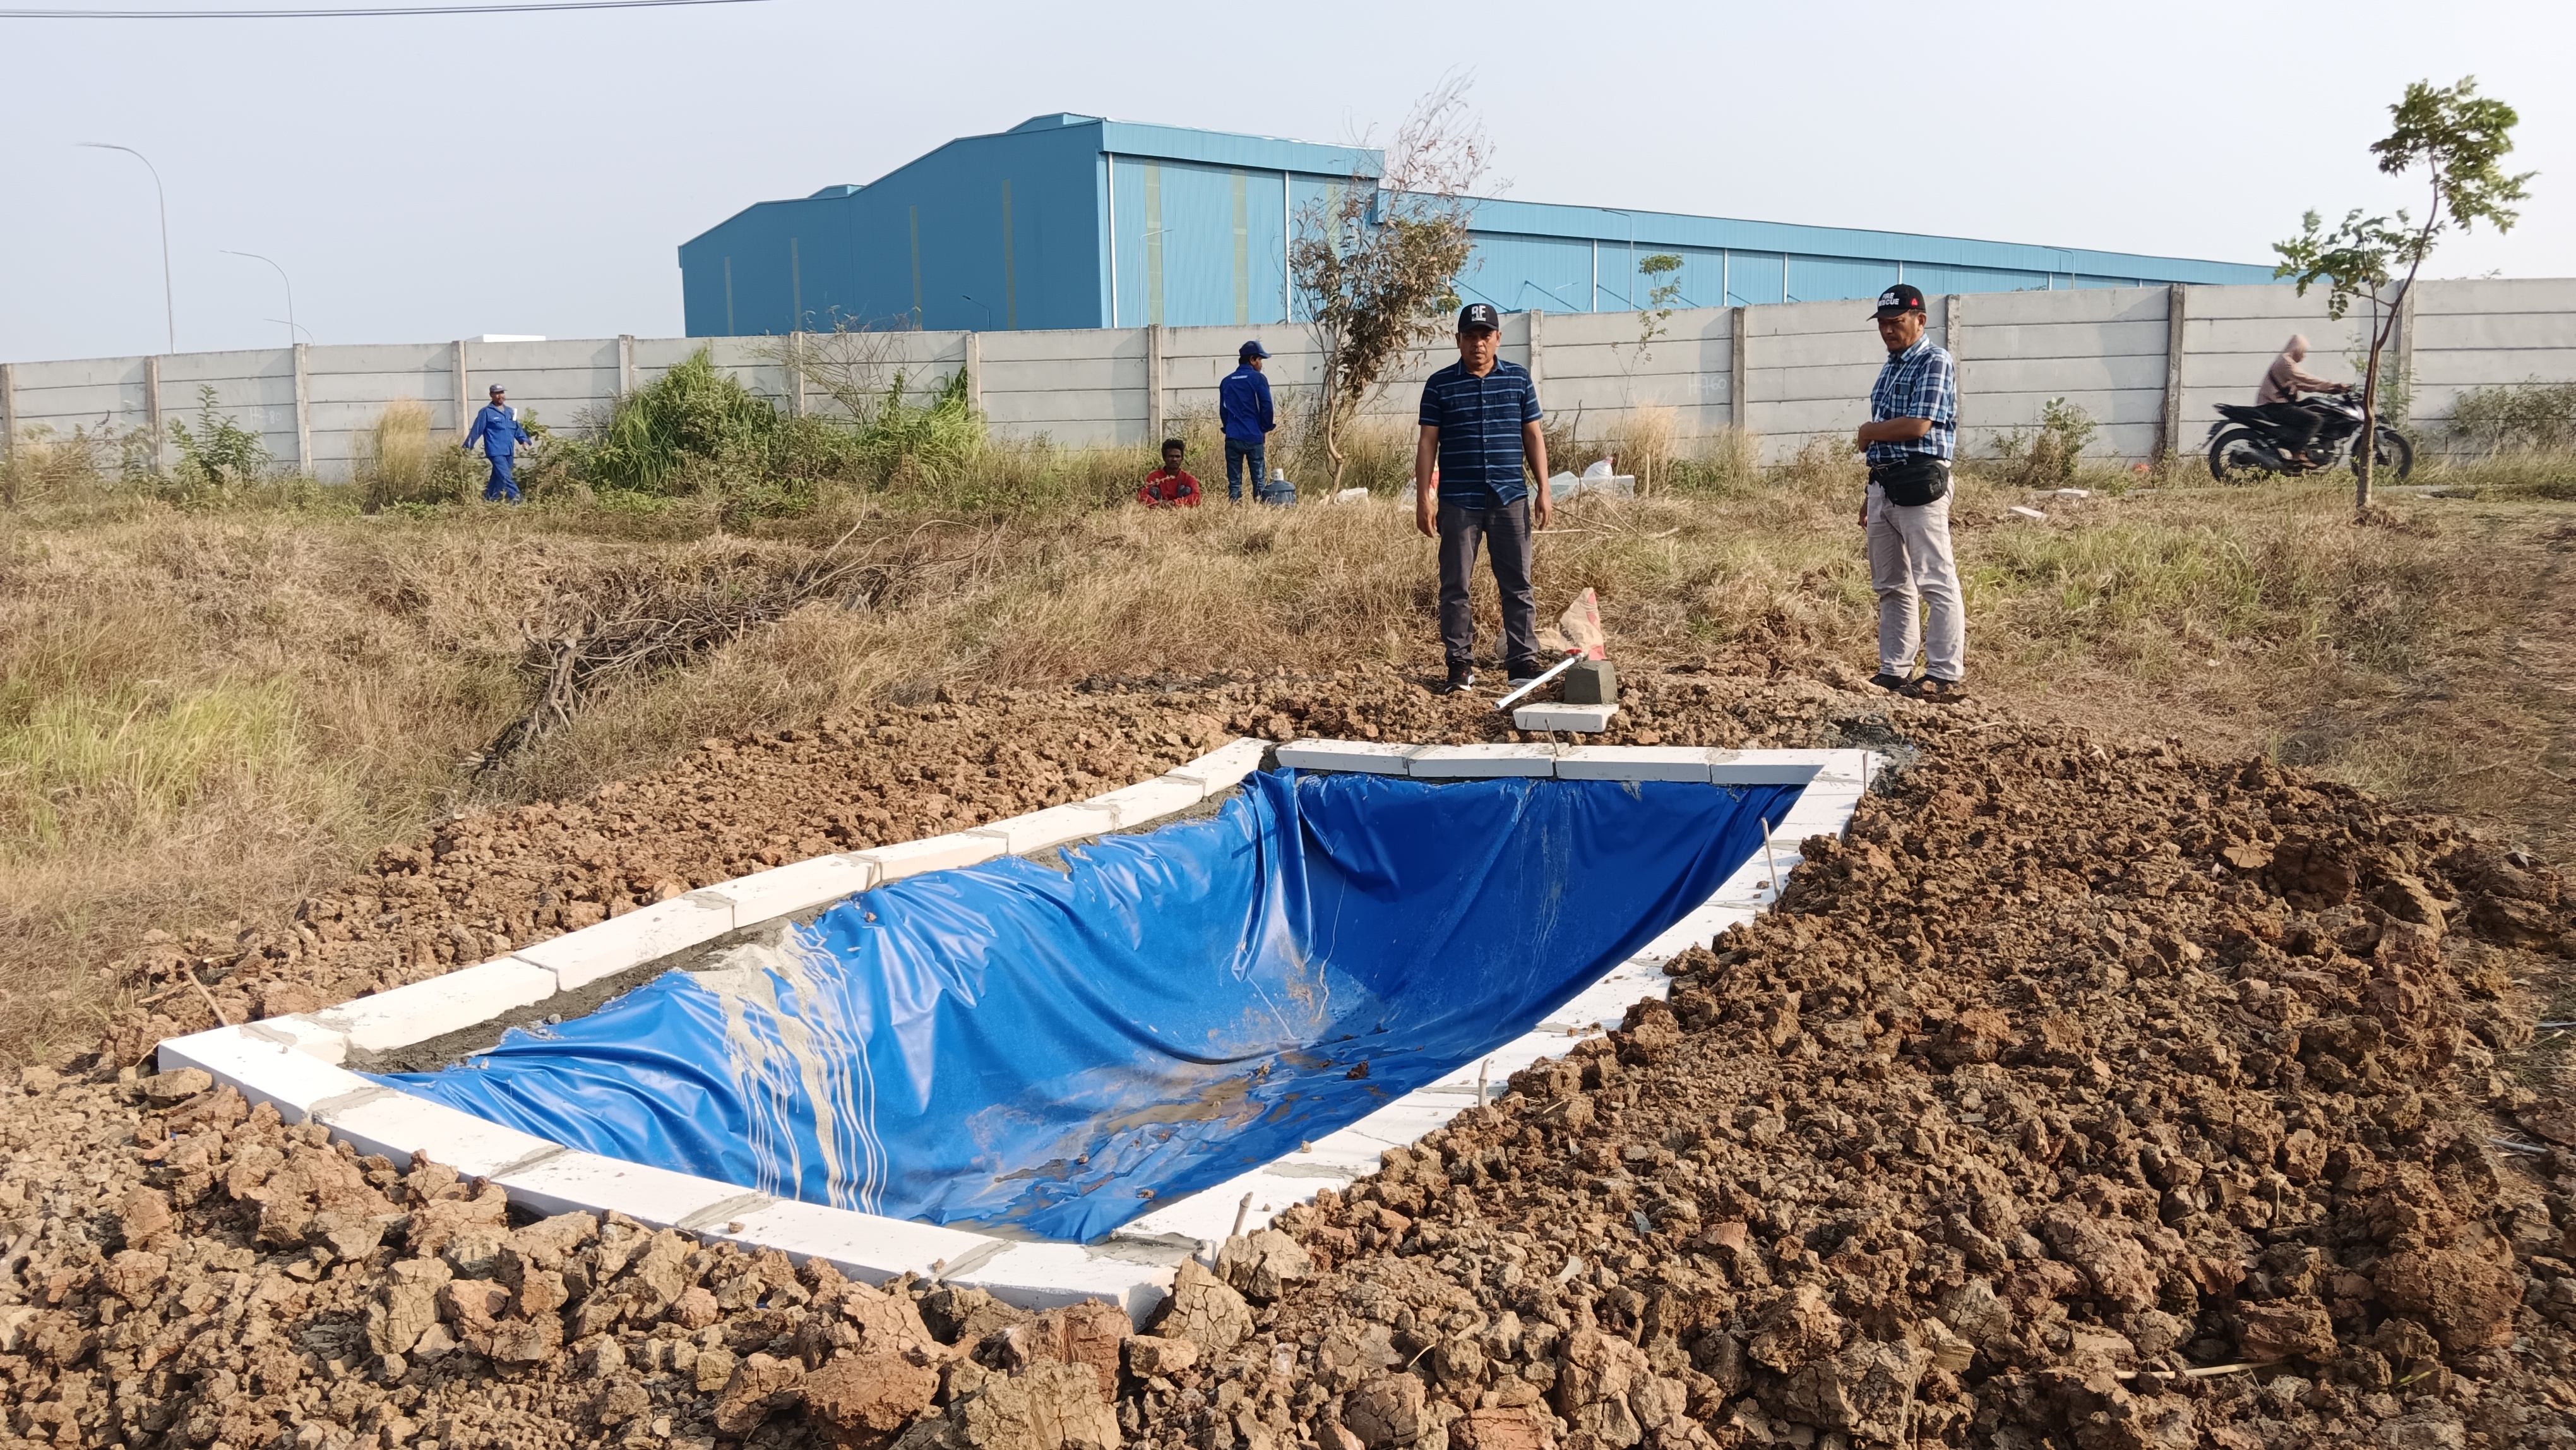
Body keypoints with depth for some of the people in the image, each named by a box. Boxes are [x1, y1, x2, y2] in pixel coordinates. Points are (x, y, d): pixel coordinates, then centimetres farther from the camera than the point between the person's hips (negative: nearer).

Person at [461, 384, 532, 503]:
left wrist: (525, 440, 7)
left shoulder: (510, 411, 14)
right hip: (496, 452, -7)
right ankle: (518, 501, -20)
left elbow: (517, 429, 21)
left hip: (509, 452, 7)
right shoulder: (486, 412, -4)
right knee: (506, 479, -14)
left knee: (498, 479, 12)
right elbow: (476, 430, -3)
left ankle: (488, 502, 22)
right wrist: (467, 446, 0)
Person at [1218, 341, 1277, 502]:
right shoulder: (1258, 379, -4)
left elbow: (1223, 411, 14)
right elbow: (1267, 407, -7)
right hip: (1254, 437, -3)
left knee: (1234, 482, 3)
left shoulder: (1226, 382, 10)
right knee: (1259, 479, 2)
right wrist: (1265, 429, 7)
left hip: (1233, 438, 3)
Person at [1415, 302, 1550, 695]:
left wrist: (1544, 489, 4)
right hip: (1458, 501, -1)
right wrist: (1423, 496, -4)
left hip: (1511, 499, 1)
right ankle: (1460, 665, 12)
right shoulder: (1440, 385, 2)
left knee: (1518, 585, 4)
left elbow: (1533, 435, 10)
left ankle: (1523, 661, 11)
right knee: (1455, 586, 3)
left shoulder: (1518, 379, 7)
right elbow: (1428, 442, 2)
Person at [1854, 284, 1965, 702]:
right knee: (1891, 585, 11)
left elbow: (1917, 426, -19)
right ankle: (1894, 671, 17)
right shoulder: (1891, 367, 19)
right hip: (1883, 483, 9)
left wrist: (1869, 432, -3)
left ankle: (1947, 675, -6)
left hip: (1919, 484, -9)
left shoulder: (1935, 363, -8)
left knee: (1936, 582, -8)